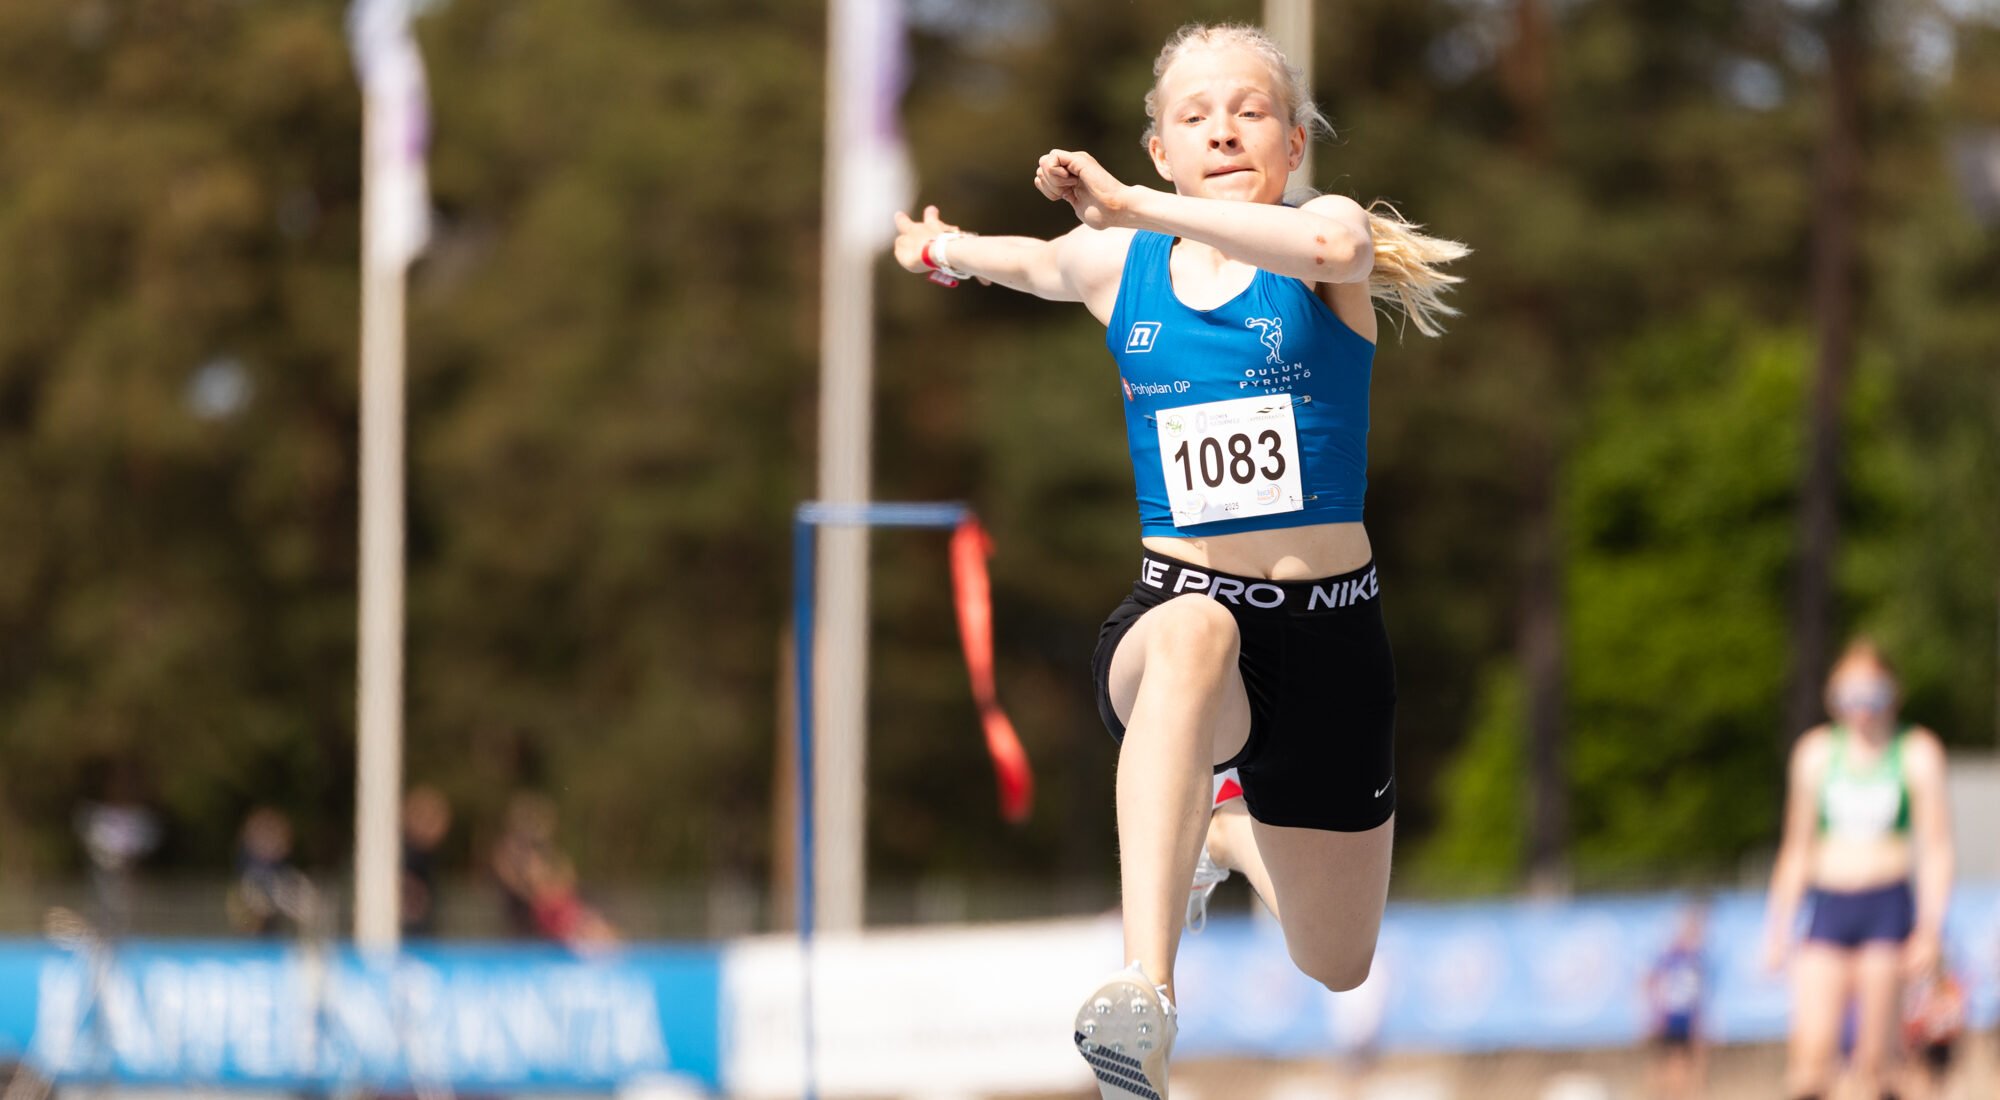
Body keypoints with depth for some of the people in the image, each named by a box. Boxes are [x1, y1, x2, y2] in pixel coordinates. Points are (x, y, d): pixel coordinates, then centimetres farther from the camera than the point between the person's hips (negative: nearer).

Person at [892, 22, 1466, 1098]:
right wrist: (949, 249, 49)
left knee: (1336, 970, 14)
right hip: (1179, 602, 0)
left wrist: (1134, 205, -34)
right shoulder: (1114, 264, 4)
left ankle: (1234, 830, 51)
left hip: (1332, 633, 0)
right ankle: (1142, 988, -58)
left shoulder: (1326, 229, -7)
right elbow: (1040, 261, 31)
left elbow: (1333, 245, -34)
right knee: (1193, 635, -43)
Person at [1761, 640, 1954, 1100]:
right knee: (1812, 1051, -14)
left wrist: (1930, 926, -10)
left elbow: (1936, 849, 0)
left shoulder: (1917, 752, 2)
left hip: (1887, 906, -2)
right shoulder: (1816, 751, 10)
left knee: (1874, 1059, -6)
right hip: (1826, 905, 2)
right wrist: (1778, 927, 14)